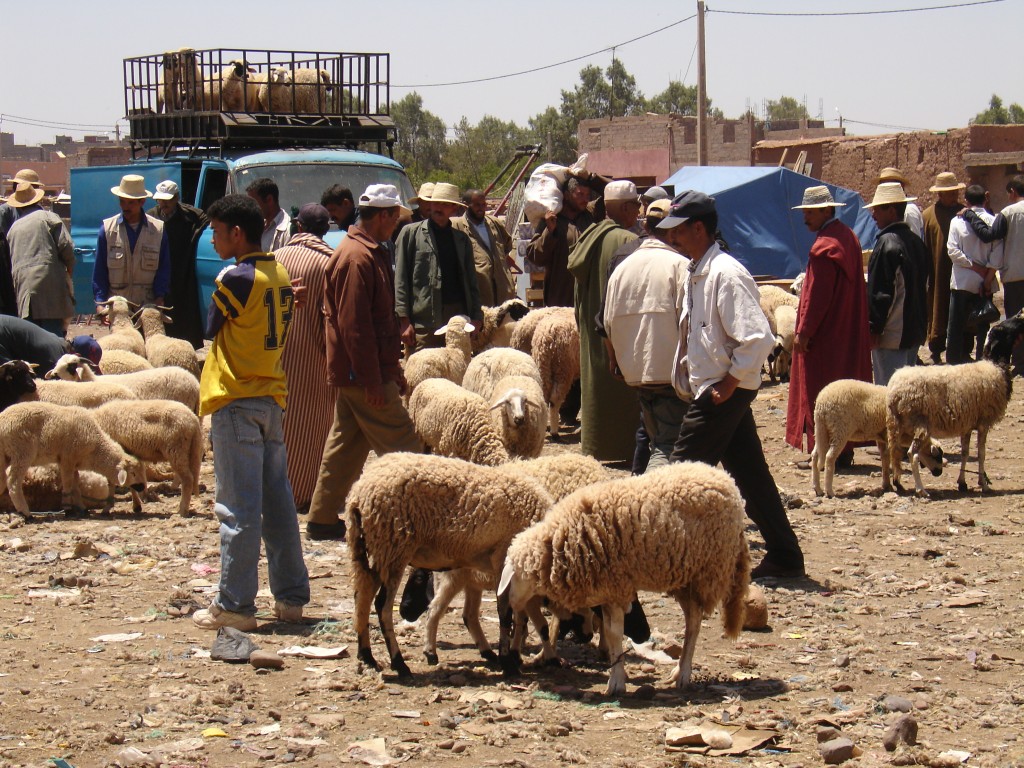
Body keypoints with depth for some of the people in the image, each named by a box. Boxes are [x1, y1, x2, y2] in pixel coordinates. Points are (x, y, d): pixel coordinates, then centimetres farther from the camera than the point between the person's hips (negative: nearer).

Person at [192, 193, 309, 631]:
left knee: (238, 508, -6)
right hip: (272, 395, 8)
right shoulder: (280, 275, 10)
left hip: (237, 401, -8)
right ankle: (291, 597, 15)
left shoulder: (236, 278, -15)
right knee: (278, 503, 12)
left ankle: (234, 604, -4)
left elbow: (212, 329, -2)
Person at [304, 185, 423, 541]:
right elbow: (354, 325, -23)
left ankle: (323, 518, 19)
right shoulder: (357, 259, -18)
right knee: (404, 448, -7)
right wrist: (372, 380, -22)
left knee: (346, 444, 14)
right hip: (364, 374, -11)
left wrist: (393, 369, 24)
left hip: (359, 373, 11)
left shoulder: (368, 253, 16)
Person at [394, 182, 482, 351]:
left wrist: (476, 318, 5)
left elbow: (471, 281, 17)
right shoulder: (410, 233, 6)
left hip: (458, 316, 4)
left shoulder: (462, 238, 17)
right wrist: (404, 321, -8)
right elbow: (400, 280, 0)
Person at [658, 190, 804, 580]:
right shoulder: (695, 272, 11)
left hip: (724, 392, -10)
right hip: (709, 388, 10)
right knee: (749, 473, 11)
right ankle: (784, 555, 16)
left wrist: (727, 385, -20)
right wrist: (687, 376, 15)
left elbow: (758, 337, -24)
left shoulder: (726, 274, -18)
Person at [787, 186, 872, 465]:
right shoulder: (849, 237, 10)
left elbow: (817, 295, -20)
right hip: (849, 334, 9)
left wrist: (803, 332, -14)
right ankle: (844, 451, 17)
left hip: (824, 337, -9)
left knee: (818, 393, -3)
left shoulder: (823, 247, -19)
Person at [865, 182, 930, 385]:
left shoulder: (886, 243, -16)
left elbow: (880, 292, -18)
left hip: (890, 335, -9)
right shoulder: (916, 241, 10)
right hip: (914, 330, 9)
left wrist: (874, 328, -12)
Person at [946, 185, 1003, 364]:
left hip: (961, 281, 0)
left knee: (957, 325, 6)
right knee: (983, 326, 6)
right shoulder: (993, 222, -5)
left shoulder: (957, 221, -4)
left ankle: (953, 361, 6)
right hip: (984, 282, 0)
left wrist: (975, 266, -7)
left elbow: (953, 251, -10)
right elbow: (997, 255, -11)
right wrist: (988, 279, -8)